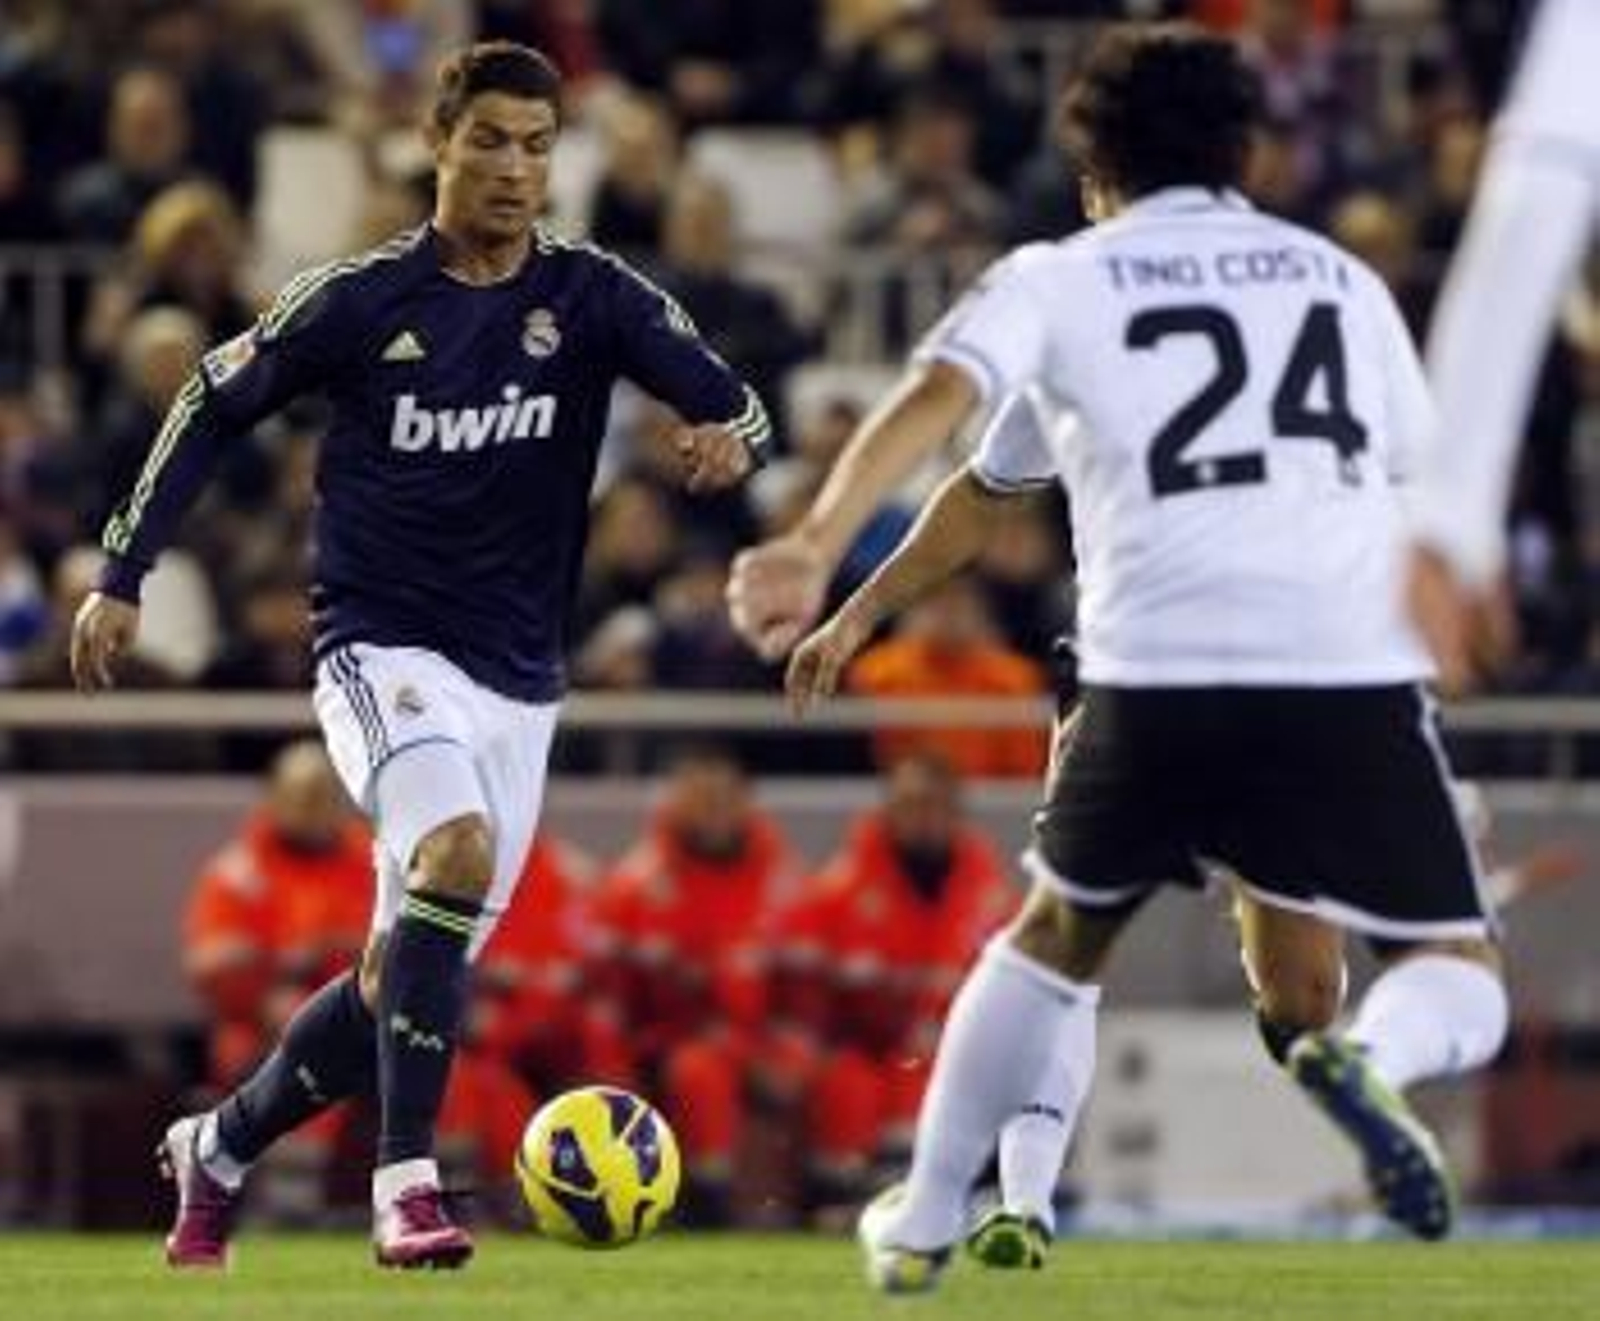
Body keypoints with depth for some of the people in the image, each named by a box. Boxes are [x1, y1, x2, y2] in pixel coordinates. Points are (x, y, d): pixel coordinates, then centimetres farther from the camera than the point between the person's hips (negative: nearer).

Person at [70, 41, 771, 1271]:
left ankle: (219, 1148, 32)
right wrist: (123, 575, 5)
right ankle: (408, 1183, -31)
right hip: (383, 650, -4)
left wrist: (730, 434, -34)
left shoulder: (591, 296, 0)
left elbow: (725, 397, -10)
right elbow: (214, 405, 7)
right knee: (458, 850, -32)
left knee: (412, 976, 8)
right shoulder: (359, 300, -4)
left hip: (518, 681, 4)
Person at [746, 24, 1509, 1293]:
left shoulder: (1059, 281, 13)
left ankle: (925, 1220, 27)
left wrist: (841, 588, -7)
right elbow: (1420, 475, 31)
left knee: (1058, 938, 26)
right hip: (1356, 680, 0)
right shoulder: (1340, 277, 21)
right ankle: (1368, 1056, -26)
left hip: (1157, 678, 0)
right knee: (1459, 981, 8)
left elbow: (933, 400, -3)